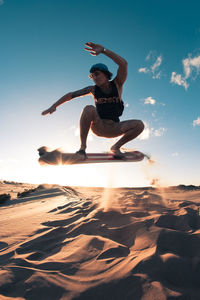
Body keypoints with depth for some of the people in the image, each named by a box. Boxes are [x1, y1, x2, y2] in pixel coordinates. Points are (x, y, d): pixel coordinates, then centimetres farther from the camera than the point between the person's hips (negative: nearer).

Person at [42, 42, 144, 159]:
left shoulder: (117, 85, -2)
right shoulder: (93, 89, 1)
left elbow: (124, 64, -19)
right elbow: (71, 94, 3)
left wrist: (103, 50, -25)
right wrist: (54, 105, -5)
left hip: (114, 129, 1)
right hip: (98, 126, 0)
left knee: (139, 125, -21)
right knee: (89, 109, -30)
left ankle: (116, 147, -2)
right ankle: (83, 146, -20)